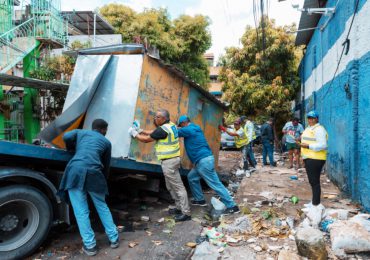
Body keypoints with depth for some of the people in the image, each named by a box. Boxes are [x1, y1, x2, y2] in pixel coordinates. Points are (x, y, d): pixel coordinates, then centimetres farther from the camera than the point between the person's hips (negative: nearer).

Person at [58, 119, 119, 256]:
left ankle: (89, 245, 11)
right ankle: (114, 238, 24)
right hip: (93, 172, 0)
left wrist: (72, 148, 28)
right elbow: (106, 165, 25)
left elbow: (66, 137, 7)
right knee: (102, 207, 18)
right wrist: (104, 179, 39)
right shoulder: (106, 142, 23)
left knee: (81, 210, 7)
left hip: (75, 170, 0)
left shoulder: (80, 132, 25)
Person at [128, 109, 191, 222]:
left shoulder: (163, 129, -20)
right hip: (172, 159, 10)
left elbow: (146, 139, -10)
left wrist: (135, 134, 5)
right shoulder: (171, 125, 9)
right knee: (171, 186, 20)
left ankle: (186, 213, 2)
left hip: (169, 161, -10)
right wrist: (141, 130, 18)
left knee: (178, 187, -4)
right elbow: (154, 132, 20)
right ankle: (179, 207, 28)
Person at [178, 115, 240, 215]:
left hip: (204, 161, -10)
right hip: (203, 160, 10)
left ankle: (232, 206, -1)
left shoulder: (188, 129, -10)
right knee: (192, 177, 22)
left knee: (215, 184, -6)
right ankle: (200, 200, 30)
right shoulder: (194, 129, 18)